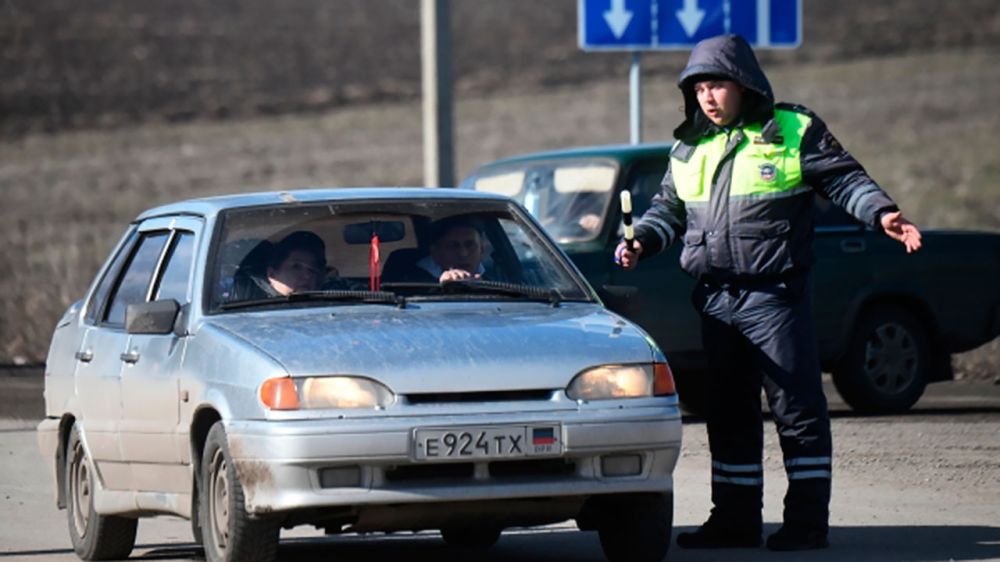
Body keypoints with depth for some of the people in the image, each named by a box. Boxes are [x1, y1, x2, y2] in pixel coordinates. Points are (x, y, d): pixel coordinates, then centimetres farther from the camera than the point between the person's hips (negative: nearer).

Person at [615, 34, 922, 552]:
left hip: (775, 293, -6)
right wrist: (641, 241, 2)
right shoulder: (689, 148, 14)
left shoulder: (794, 132, -2)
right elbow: (669, 208, 20)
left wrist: (882, 214, -20)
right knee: (728, 411, 11)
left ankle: (808, 520, -2)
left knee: (796, 407, -5)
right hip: (715, 298, 6)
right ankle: (735, 518, 19)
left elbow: (844, 179, -4)